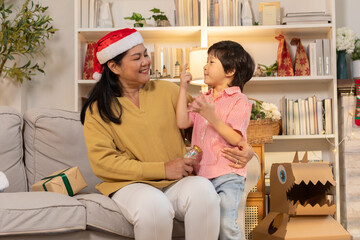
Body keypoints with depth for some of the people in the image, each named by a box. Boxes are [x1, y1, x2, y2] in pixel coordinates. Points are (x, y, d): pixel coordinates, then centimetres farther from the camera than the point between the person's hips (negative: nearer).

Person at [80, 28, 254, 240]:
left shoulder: (168, 91, 11)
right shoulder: (97, 109, 4)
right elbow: (102, 161, -7)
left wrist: (241, 147, -9)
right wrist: (163, 169, -13)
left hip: (177, 182, 2)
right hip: (131, 184, -2)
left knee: (202, 189, -31)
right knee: (154, 206, -36)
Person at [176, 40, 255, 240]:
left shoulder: (239, 101, -5)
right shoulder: (202, 100, 14)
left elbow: (235, 138, -14)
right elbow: (183, 123, 1)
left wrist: (213, 117, -23)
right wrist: (183, 89, 3)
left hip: (228, 175, -6)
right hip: (202, 173, 6)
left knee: (226, 223, -12)